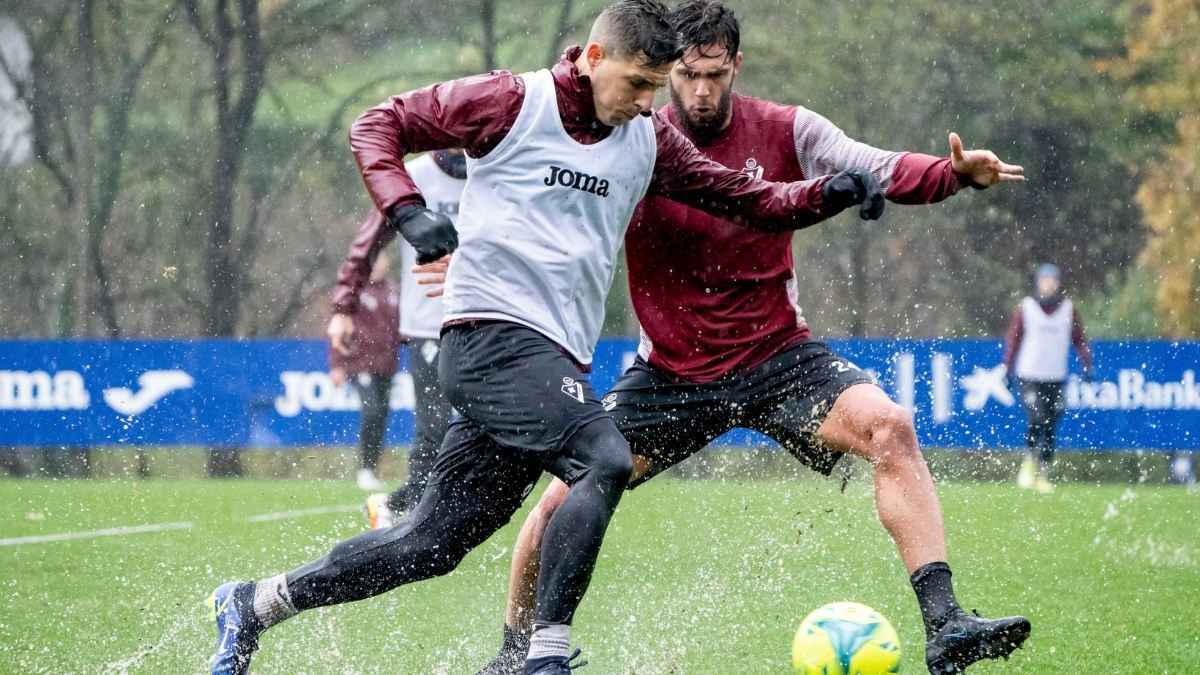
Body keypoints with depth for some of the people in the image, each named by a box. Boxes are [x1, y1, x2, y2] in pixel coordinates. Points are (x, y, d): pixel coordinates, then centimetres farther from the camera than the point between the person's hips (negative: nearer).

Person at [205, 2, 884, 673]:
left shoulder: (649, 142, 12)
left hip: (556, 362, 7)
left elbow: (750, 200, 16)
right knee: (606, 460, -27)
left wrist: (831, 193, -1)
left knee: (431, 544, 6)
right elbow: (379, 126, 2)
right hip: (491, 334, -7)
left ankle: (255, 604, 21)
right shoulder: (513, 103, -3)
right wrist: (406, 210, -15)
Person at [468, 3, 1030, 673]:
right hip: (670, 375, 0)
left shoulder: (784, 132, -5)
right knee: (565, 500, -10)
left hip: (777, 356, 0)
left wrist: (954, 172, -35)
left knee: (889, 427, -26)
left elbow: (876, 170, -15)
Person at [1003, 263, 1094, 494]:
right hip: (1029, 376, -2)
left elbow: (1079, 338, 10)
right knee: (1037, 420, -17)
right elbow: (1013, 337, 6)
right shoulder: (1025, 308, 1)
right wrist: (1008, 366, 0)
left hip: (1056, 377, 2)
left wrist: (1087, 364, -1)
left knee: (1051, 428, 2)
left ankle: (1043, 475, 12)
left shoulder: (1068, 310, 6)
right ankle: (1029, 463, 5)